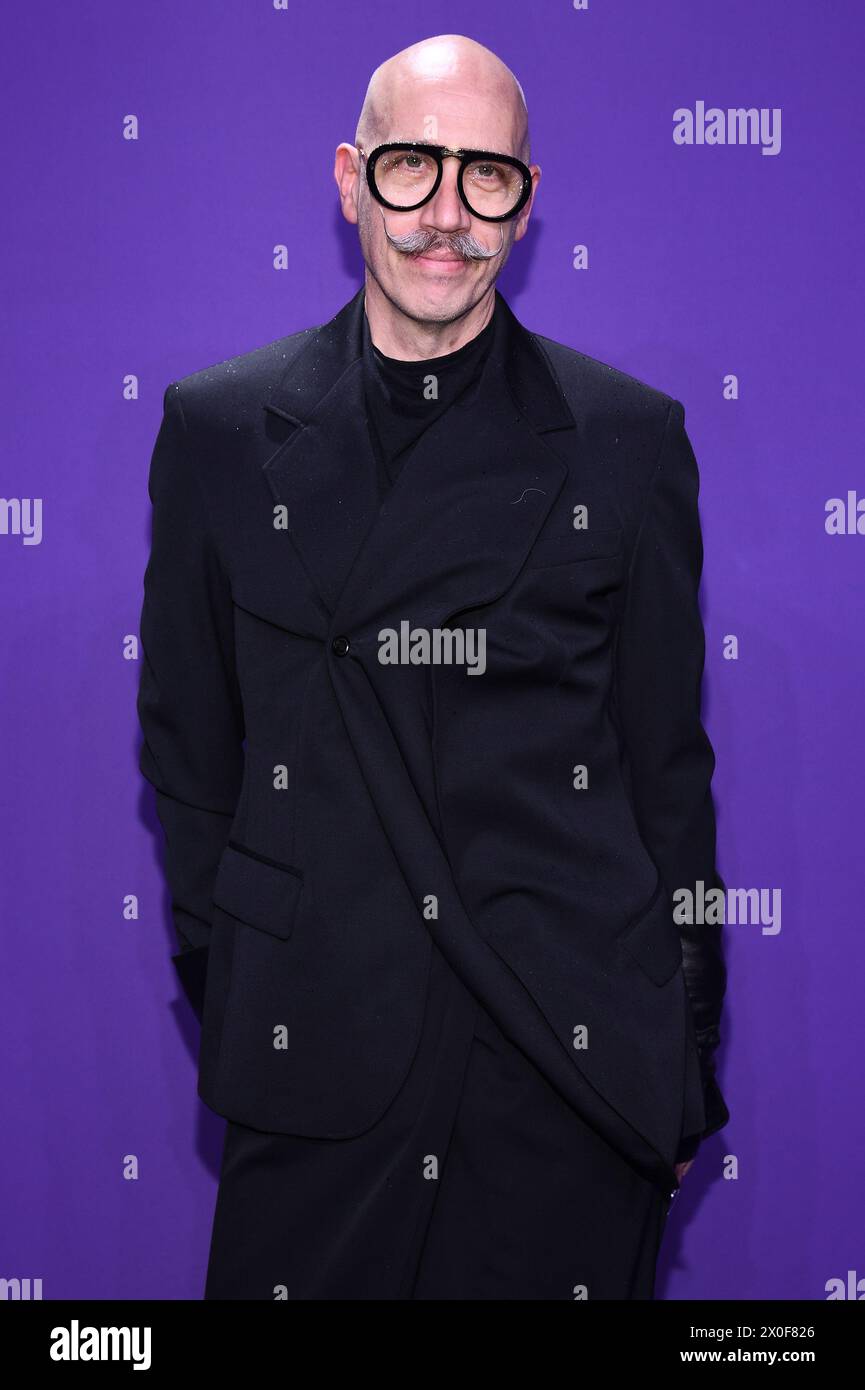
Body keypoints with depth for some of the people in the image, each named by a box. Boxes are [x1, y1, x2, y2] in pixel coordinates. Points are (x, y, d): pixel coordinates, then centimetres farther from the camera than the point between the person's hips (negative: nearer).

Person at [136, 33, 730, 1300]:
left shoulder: (629, 438, 2)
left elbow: (669, 763, 6)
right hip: (316, 1085, 0)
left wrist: (685, 1066, 7)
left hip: (579, 1076, 0)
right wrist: (227, 1012, 5)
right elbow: (190, 746, 8)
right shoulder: (220, 429, 3)